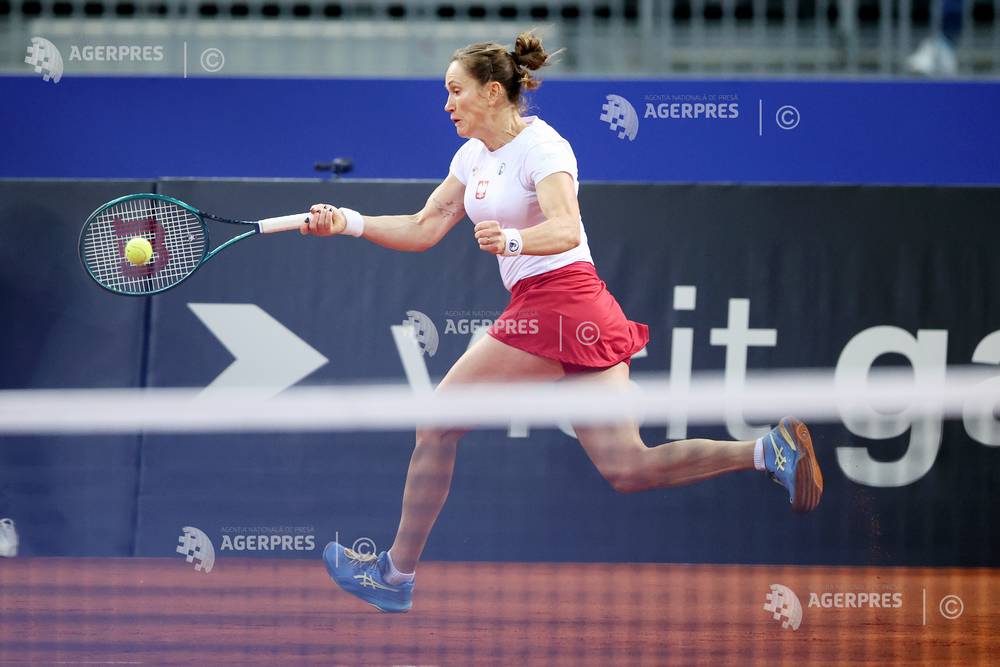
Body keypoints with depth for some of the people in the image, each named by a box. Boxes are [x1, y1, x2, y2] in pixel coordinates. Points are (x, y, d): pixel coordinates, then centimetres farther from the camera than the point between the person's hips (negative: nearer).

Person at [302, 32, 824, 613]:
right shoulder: (474, 156, 16)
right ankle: (770, 450, -6)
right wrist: (349, 222, 5)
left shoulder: (541, 146, -11)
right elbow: (423, 230, 17)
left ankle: (396, 574, 6)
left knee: (437, 424, -2)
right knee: (626, 468, 0)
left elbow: (565, 231, -26)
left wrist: (512, 240, -45)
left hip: (559, 303, -9)